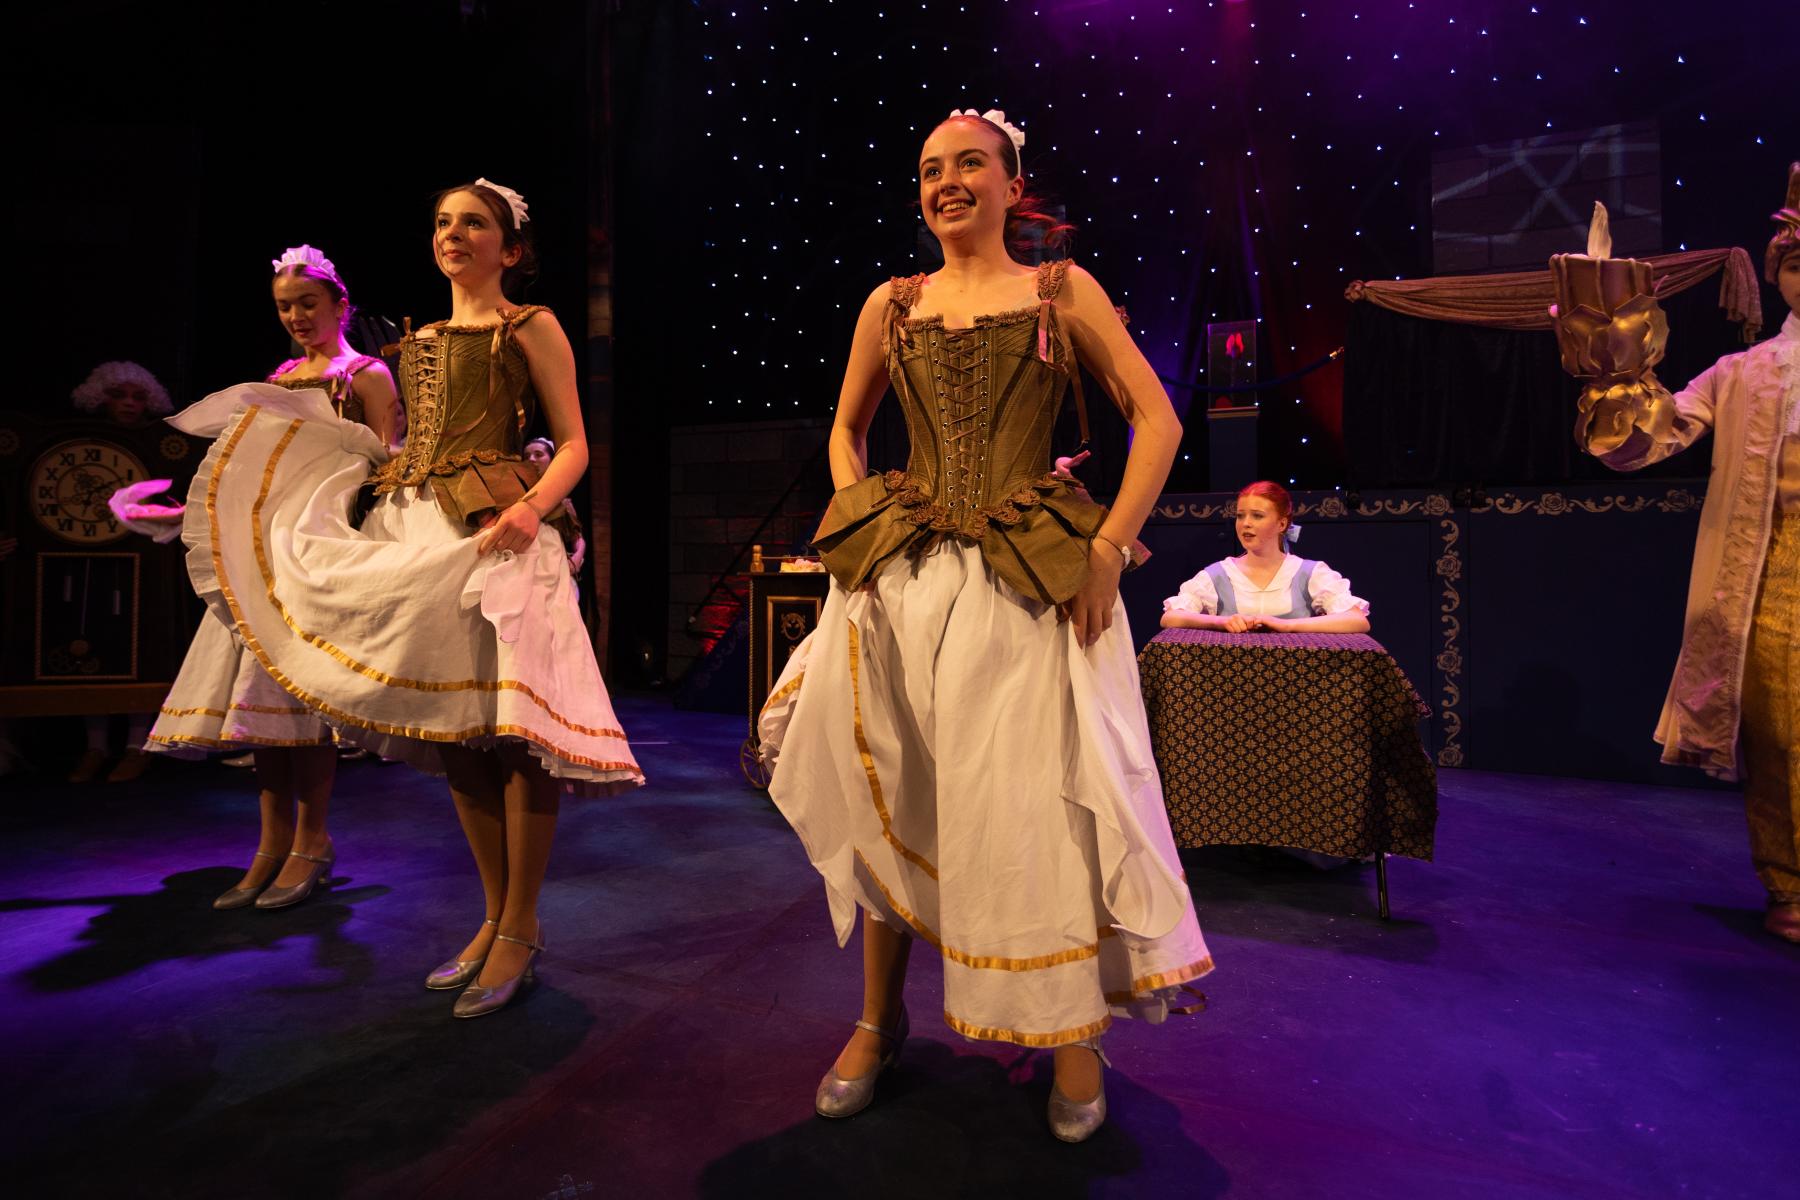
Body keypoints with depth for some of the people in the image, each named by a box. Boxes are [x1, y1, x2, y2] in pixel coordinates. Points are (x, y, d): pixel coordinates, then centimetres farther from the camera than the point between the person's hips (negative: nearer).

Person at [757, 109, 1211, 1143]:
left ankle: (1076, 1031, 21)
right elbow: (846, 430, 21)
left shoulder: (1063, 289, 6)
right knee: (888, 794, 6)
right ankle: (880, 1019, 25)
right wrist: (856, 530, 4)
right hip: (904, 578, 3)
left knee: (1042, 797, -1)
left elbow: (1157, 419, 1)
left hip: (1034, 579, -2)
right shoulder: (891, 304, 13)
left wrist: (1108, 546, -10)